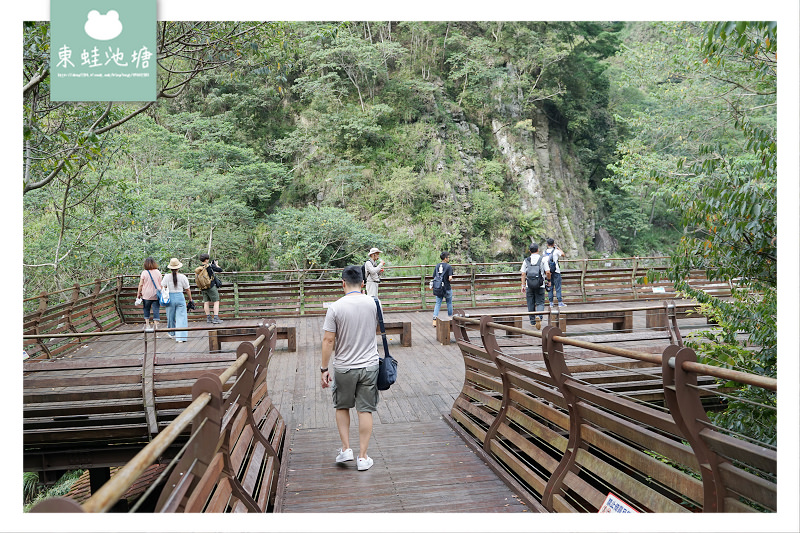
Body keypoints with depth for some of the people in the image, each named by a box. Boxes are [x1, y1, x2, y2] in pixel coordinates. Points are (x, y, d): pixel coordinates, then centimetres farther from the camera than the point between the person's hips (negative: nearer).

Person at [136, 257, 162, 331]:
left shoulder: (144, 273, -6)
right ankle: (156, 325, -2)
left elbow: (141, 284, -3)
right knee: (156, 310, 2)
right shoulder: (158, 272, 1)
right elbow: (160, 284, 6)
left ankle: (147, 325, 12)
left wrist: (138, 294, 7)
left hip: (147, 295, -1)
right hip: (156, 295, 1)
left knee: (146, 309, 13)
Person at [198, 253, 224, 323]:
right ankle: (216, 318, -8)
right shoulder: (210, 266, -13)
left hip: (203, 288, 6)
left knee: (206, 302, 11)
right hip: (211, 287, -6)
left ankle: (208, 318, 15)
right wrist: (216, 264, 11)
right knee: (216, 302, -1)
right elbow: (220, 270, -8)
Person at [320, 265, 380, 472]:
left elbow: (328, 340, -11)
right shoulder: (373, 303, -3)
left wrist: (324, 368, -4)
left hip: (344, 367, -1)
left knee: (342, 407, 20)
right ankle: (362, 457, 12)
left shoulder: (335, 307, -12)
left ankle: (346, 449, 19)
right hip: (369, 365, 2)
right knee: (365, 410, 7)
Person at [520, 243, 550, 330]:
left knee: (531, 304, 11)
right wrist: (549, 279, 16)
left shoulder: (526, 261, 3)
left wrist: (523, 285, 6)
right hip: (540, 285, -1)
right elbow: (548, 272, -5)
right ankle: (538, 316, -24)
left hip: (529, 285, 2)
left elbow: (523, 274, 1)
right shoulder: (542, 260, -2)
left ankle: (533, 322, 18)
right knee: (540, 302, 3)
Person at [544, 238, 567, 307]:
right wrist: (558, 248, 11)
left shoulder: (545, 251, 2)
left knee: (550, 287, 8)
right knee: (558, 287, 0)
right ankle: (560, 302, 1)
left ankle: (551, 303, 9)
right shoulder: (556, 251, -9)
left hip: (548, 272, 4)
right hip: (555, 271, -4)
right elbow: (563, 255, 5)